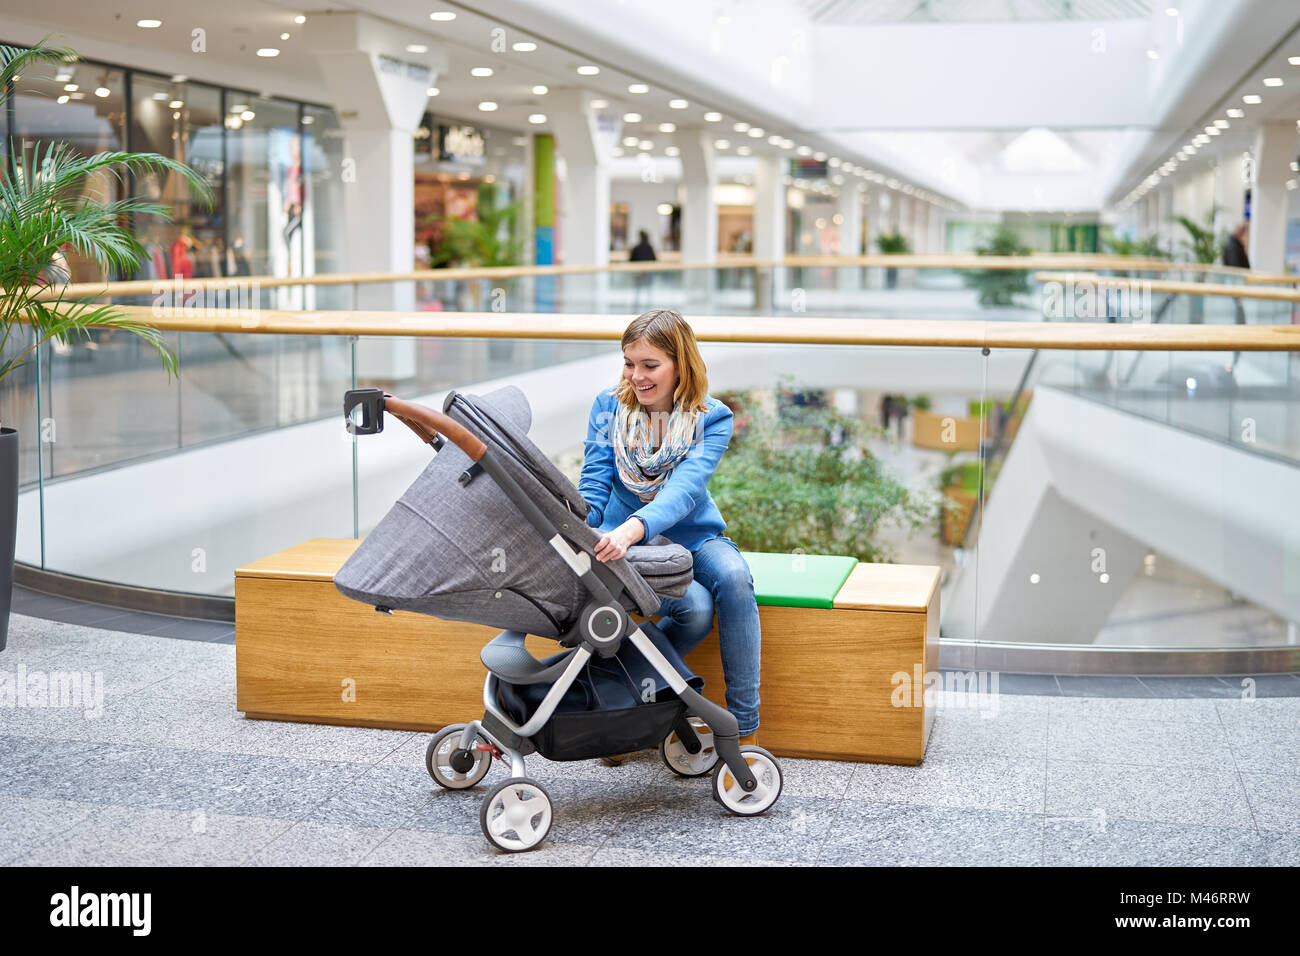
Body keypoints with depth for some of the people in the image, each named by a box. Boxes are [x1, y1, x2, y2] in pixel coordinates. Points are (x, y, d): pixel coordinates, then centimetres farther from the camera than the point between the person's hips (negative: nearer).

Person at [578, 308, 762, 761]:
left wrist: (634, 527, -48)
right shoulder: (609, 406, -4)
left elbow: (685, 488, -28)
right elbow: (594, 485, -9)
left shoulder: (711, 418, -11)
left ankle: (745, 729, -24)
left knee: (733, 577, -34)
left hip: (693, 536, 1)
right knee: (694, 607, -31)